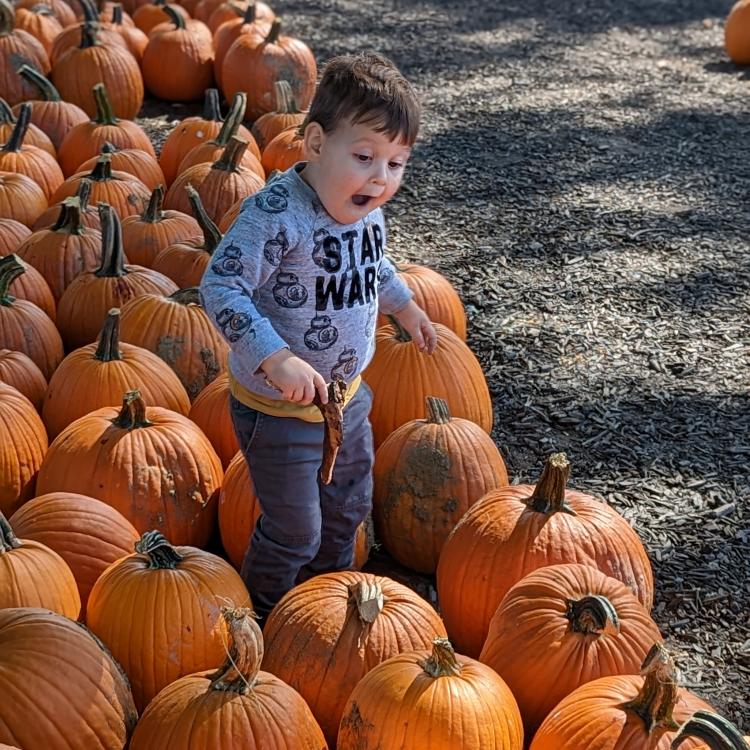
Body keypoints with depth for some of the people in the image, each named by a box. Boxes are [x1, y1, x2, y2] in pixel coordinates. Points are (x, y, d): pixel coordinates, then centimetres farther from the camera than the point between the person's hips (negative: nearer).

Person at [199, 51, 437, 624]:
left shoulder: (366, 208, -2)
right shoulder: (276, 213, -28)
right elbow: (221, 286, -33)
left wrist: (404, 305, 28)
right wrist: (276, 358, -40)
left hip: (347, 396, 8)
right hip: (279, 407, -8)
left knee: (349, 507, 26)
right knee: (294, 532, 6)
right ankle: (263, 620, 34)